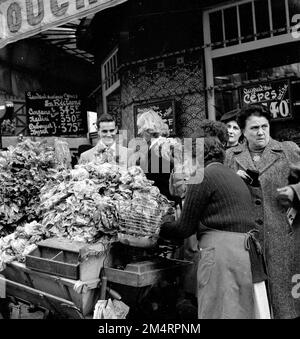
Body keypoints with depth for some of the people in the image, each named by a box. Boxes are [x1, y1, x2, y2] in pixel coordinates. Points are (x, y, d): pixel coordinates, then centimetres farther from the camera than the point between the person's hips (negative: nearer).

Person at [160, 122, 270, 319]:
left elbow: (185, 227, -4)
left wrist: (160, 228, 15)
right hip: (248, 250, 9)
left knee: (220, 312, 0)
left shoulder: (203, 176, -5)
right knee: (245, 311, 14)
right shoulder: (234, 177, 19)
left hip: (221, 251, -8)